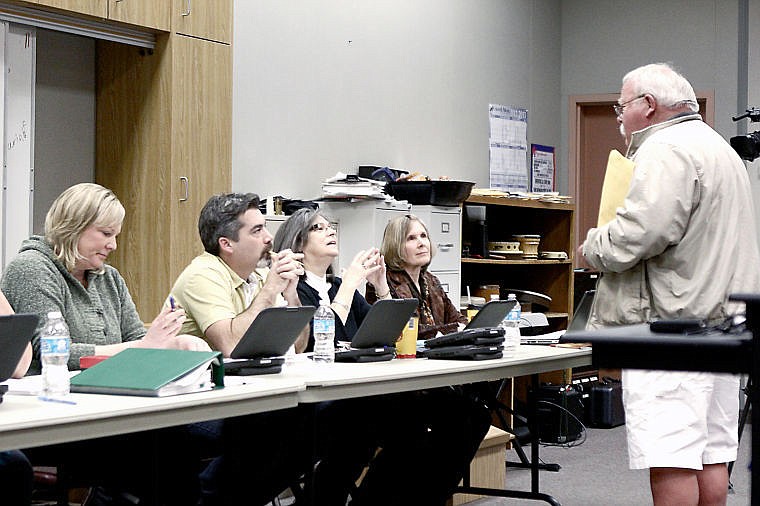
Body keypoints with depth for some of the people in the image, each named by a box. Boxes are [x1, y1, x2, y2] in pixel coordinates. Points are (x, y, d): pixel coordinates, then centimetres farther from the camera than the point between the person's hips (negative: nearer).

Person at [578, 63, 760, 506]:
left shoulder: (666, 150, -10)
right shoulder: (719, 148, 24)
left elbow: (642, 231, -23)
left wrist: (594, 249, -6)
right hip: (723, 318, 11)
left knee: (670, 459, -10)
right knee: (711, 454, 11)